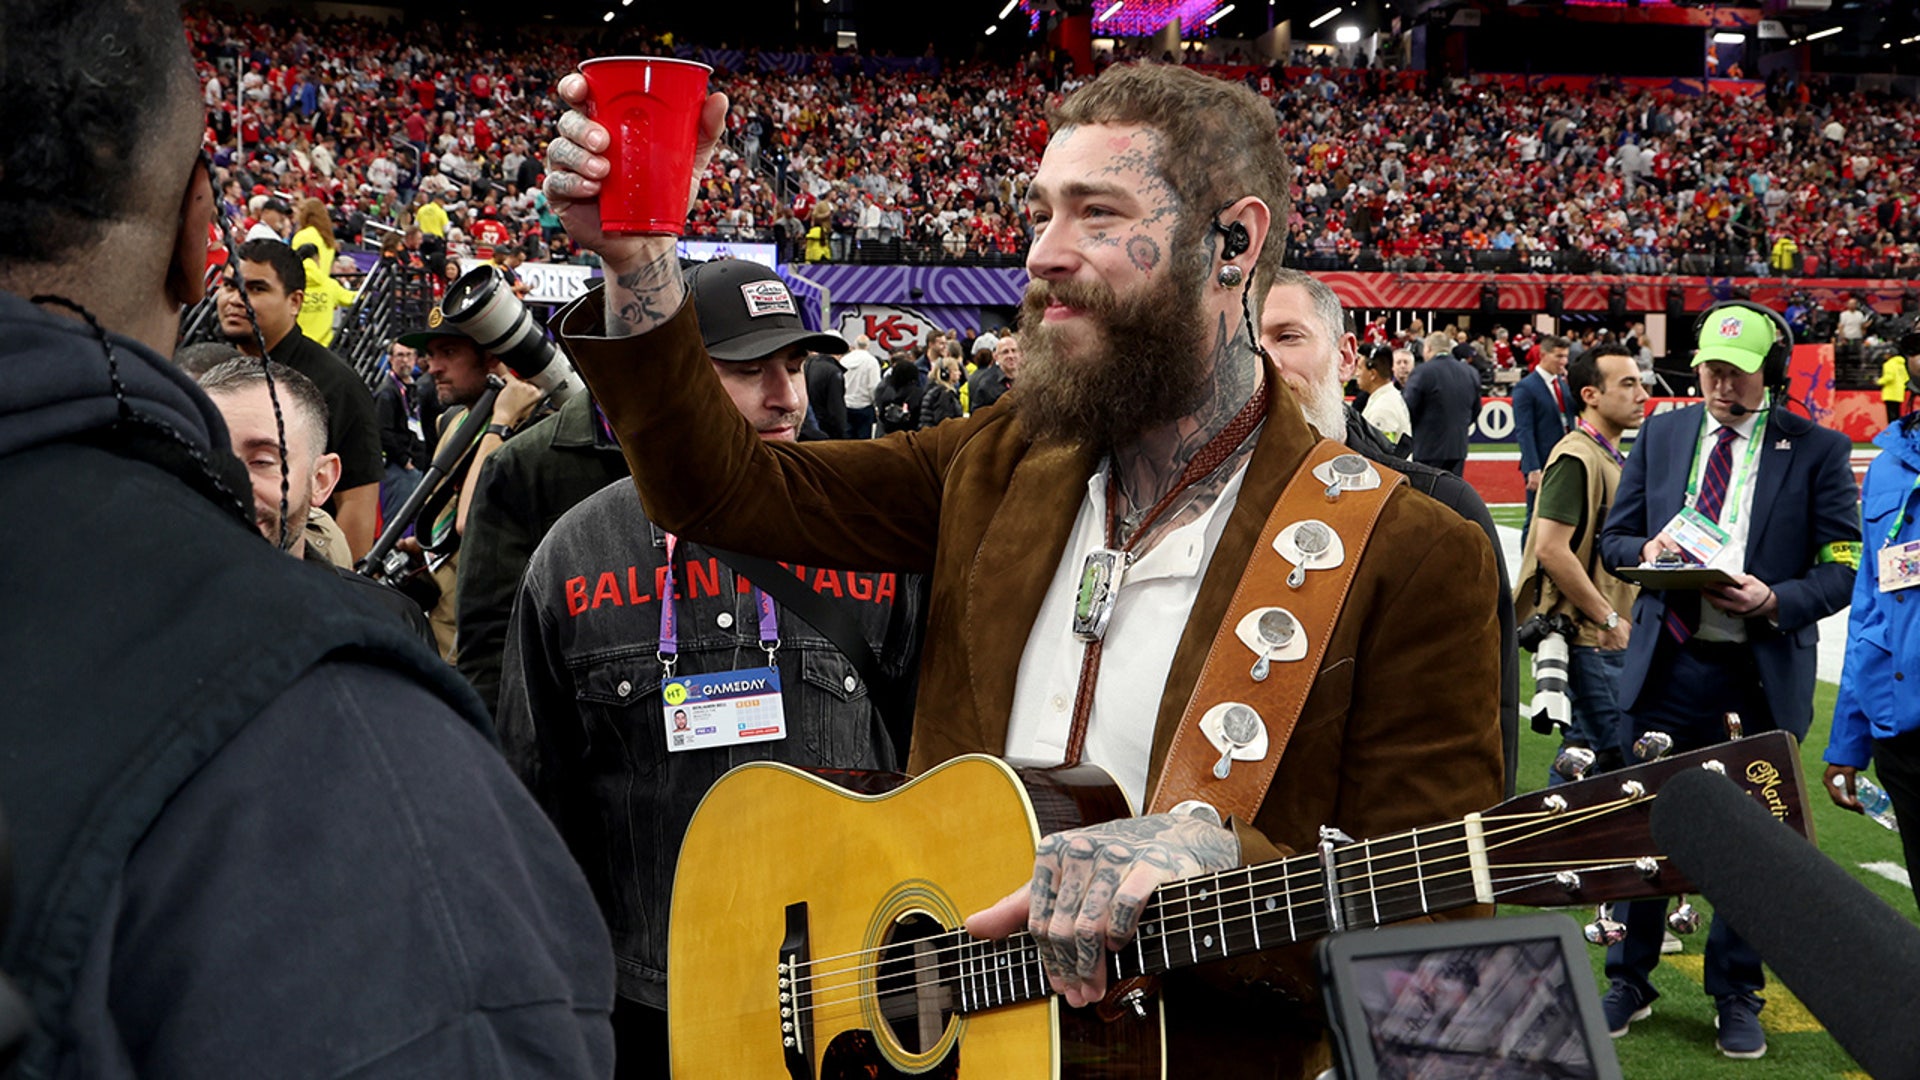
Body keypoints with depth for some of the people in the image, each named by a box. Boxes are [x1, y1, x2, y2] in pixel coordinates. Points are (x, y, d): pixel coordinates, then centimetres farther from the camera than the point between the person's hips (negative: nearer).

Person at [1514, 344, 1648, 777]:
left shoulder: (1612, 457, 16)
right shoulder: (1576, 457, -16)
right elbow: (1551, 549, -23)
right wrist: (1607, 619, -19)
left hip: (1608, 637, 10)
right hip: (1590, 639, -10)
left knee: (1583, 747, 15)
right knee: (1616, 754, -8)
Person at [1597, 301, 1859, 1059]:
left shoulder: (1817, 450, -1)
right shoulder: (1660, 434, 7)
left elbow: (1841, 568, -4)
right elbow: (1614, 536, 11)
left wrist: (1776, 601, -21)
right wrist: (1646, 551, -11)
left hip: (1762, 676, -2)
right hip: (1667, 662, 2)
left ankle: (1736, 997, 25)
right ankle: (1629, 982, 25)